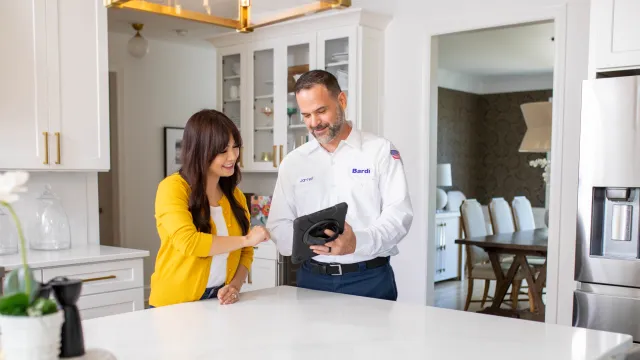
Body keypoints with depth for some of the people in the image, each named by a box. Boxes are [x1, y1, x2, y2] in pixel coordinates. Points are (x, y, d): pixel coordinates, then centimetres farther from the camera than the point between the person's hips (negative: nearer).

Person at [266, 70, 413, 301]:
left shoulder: (381, 150, -1)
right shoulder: (292, 162, 9)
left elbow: (399, 213, -10)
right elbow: (278, 225, 6)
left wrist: (359, 242, -28)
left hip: (370, 279, -2)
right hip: (312, 279, 3)